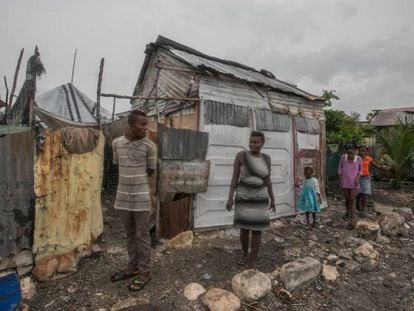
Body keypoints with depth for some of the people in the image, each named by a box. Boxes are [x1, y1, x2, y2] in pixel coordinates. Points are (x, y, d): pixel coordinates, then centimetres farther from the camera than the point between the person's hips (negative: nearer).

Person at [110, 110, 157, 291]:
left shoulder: (149, 146, -11)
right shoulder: (117, 143, -1)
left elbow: (151, 171, 0)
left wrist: (136, 180, 8)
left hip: (141, 197, -4)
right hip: (123, 196, 4)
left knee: (142, 235, 5)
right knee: (130, 234, 17)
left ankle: (144, 272, 20)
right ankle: (132, 267, 34)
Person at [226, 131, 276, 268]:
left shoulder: (266, 158, 2)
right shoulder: (241, 155, -8)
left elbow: (267, 180, 8)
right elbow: (234, 177, -7)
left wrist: (272, 200, 11)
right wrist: (230, 198, -11)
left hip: (259, 199, 2)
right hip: (244, 198, -2)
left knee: (257, 230, 2)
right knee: (245, 229, 9)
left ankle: (252, 264, 15)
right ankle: (245, 253, 38)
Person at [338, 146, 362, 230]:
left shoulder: (358, 158, -11)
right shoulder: (343, 157, -9)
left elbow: (360, 169, 4)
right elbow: (340, 168, 3)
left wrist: (357, 178, -10)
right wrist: (340, 178, -4)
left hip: (354, 183, -2)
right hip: (345, 182, 2)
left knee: (352, 200, -6)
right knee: (347, 199, 16)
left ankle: (352, 220, -2)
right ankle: (348, 213, 41)